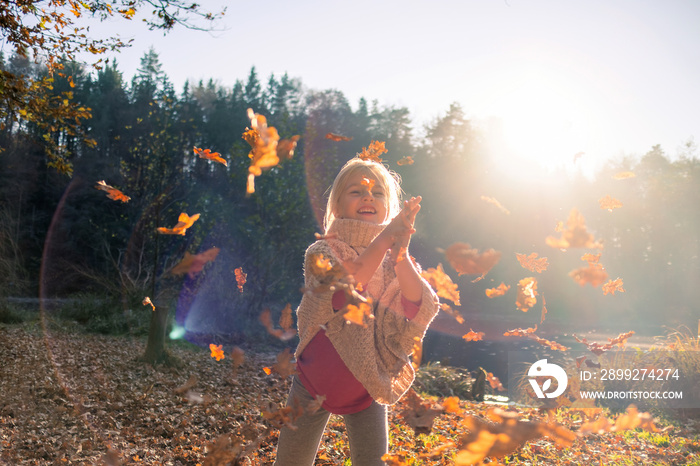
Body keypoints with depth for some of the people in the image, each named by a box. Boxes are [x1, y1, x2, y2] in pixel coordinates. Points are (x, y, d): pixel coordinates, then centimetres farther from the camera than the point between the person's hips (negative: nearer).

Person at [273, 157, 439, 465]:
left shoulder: (396, 260, -3)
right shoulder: (322, 251, -10)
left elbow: (419, 310, -21)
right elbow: (340, 294, -32)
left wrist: (400, 254, -36)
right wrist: (385, 238, -40)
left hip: (368, 387, 2)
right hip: (315, 384, -1)